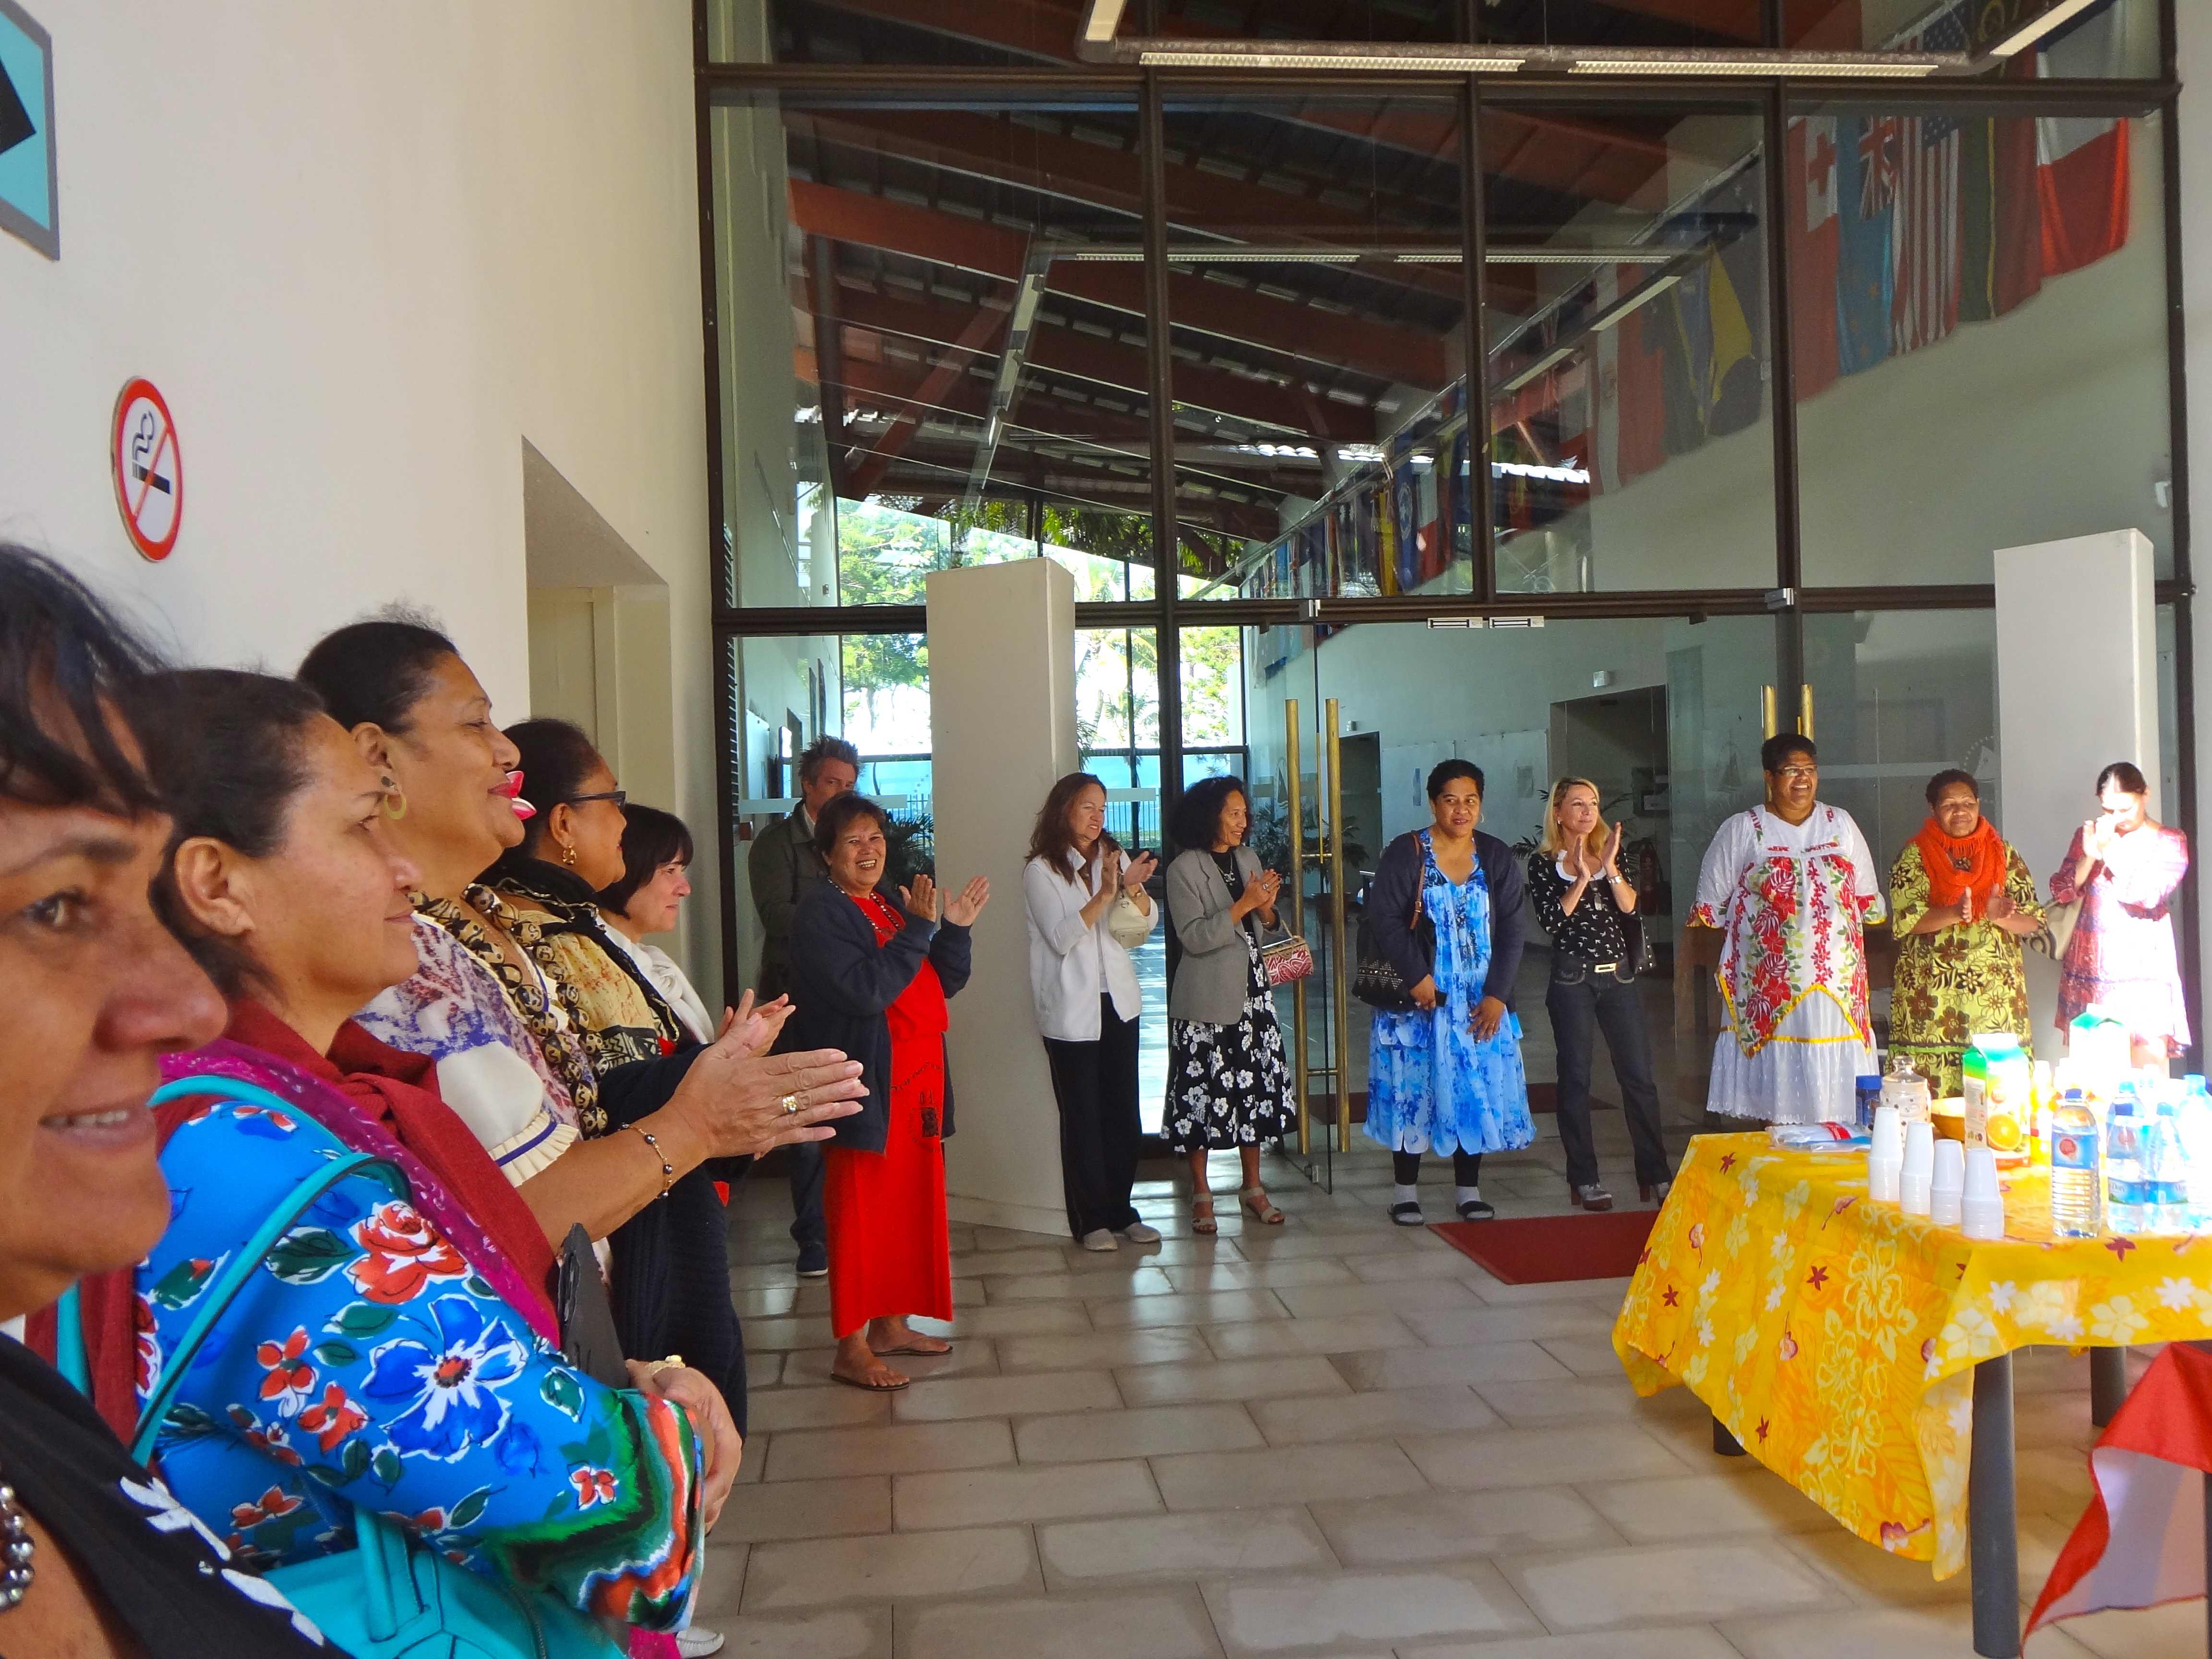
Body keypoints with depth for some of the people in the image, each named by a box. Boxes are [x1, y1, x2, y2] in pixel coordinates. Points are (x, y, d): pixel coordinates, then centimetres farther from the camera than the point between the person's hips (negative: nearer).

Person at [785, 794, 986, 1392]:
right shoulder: (821, 911, -10)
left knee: (911, 1202, 13)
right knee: (861, 1210, -3)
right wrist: (919, 929, -21)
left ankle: (891, 1324, 25)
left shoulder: (892, 906, 14)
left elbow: (944, 983, 12)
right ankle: (851, 1349, 4)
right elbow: (864, 990, -23)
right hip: (868, 1083, -8)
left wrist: (955, 929, -3)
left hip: (917, 1079, 8)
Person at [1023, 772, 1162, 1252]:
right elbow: (1062, 937, -16)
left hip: (1119, 1003, 5)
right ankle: (1091, 1220, 11)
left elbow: (1147, 922, 5)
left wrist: (1134, 887, -15)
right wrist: (1106, 893, -23)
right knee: (1082, 1117, 1)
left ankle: (1121, 1211, 20)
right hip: (1072, 1010, -5)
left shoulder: (1113, 857, 9)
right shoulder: (1041, 871, -6)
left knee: (1123, 1112, 8)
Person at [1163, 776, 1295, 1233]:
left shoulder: (1249, 859, 11)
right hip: (1206, 999, -6)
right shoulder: (1184, 869, -9)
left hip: (1252, 991, 6)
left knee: (1256, 1085, 8)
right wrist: (1244, 905, -21)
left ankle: (1252, 1186, 20)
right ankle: (1201, 1192, 11)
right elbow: (1193, 937, -17)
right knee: (1203, 1091, -2)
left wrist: (1267, 908, -5)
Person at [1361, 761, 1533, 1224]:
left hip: (1481, 1003, 3)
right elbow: (1385, 920, -11)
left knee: (1477, 1087, 6)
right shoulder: (1405, 854, -5)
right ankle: (1405, 1190, 12)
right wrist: (1416, 977, -19)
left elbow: (1513, 929, 1)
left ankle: (1468, 1190, 18)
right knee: (1413, 1088, 1)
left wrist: (1497, 995, -7)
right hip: (1419, 997, -3)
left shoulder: (1497, 858, 5)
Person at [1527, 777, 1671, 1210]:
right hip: (1572, 979, -3)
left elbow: (1630, 907, -3)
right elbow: (1551, 921, -11)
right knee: (1576, 1078, 1)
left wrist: (1610, 868, -17)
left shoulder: (1612, 854, 11)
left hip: (1618, 975, 3)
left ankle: (1655, 1175, 10)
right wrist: (1581, 879, -18)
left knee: (1639, 1076, 2)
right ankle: (1584, 1179, 8)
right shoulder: (1543, 863, 1)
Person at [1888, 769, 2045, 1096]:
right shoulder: (1913, 858, 5)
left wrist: (1999, 917, -16)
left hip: (1998, 999, 2)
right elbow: (1905, 919, -8)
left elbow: (2034, 922, 5)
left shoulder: (2005, 855, 11)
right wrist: (1952, 914, -25)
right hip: (1931, 1001, -2)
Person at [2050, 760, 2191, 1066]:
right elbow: (2061, 892, 3)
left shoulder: (2169, 842, 3)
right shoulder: (2089, 835, 12)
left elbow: (2149, 897, -12)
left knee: (2150, 1067, -8)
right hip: (2089, 973, 3)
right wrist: (2089, 856, -11)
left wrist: (2110, 851, -15)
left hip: (2142, 971, -3)